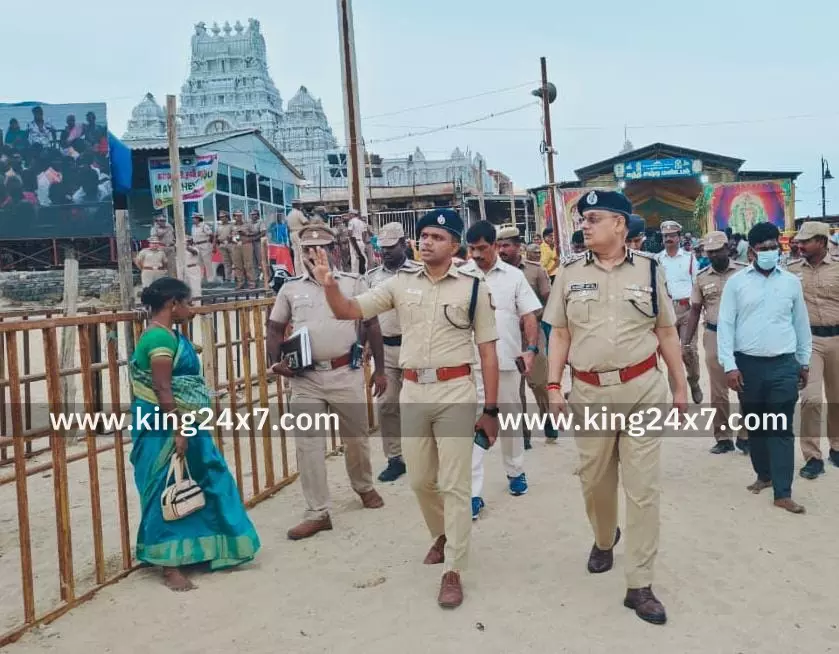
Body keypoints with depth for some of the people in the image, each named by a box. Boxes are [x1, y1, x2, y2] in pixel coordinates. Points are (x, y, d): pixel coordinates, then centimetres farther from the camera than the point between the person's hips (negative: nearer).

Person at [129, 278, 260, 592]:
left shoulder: (169, 334, 13)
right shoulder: (160, 338, -18)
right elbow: (162, 391, -23)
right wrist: (178, 431, -22)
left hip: (182, 424, 10)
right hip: (166, 429, -10)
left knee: (205, 484, 17)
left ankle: (192, 550, 31)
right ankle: (170, 565, 8)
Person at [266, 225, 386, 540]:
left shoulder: (354, 283, 0)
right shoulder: (290, 288, 6)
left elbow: (372, 325, 4)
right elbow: (275, 329, 12)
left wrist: (380, 369, 2)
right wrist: (275, 362, -5)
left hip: (346, 373, -1)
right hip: (305, 378, 1)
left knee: (356, 437, 14)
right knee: (307, 445, 1)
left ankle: (364, 487, 42)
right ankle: (317, 513, 11)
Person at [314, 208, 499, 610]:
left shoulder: (473, 287, -1)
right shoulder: (401, 284, 7)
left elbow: (488, 352, -1)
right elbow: (348, 311, 5)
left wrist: (491, 409, -4)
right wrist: (329, 285, -16)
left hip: (455, 391, -3)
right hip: (413, 391, 4)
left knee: (454, 484, 0)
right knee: (420, 480, 14)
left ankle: (453, 572, 11)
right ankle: (443, 535, 42)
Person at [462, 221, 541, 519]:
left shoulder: (514, 276, 2)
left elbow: (529, 316, 1)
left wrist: (531, 349, -13)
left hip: (507, 361, 2)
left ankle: (515, 472, 37)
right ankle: (473, 493, 1)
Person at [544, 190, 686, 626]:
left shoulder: (649, 270, 1)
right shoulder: (569, 274, 3)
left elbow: (666, 332, 6)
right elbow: (560, 334, 5)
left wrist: (680, 386, 7)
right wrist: (553, 386, -2)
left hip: (642, 389, -1)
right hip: (589, 392, 2)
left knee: (642, 488, 1)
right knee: (593, 480, 15)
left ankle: (639, 586, 11)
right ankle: (604, 539, 46)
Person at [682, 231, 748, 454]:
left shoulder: (743, 272, -1)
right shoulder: (701, 277, 5)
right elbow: (695, 311, 10)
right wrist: (685, 342, 5)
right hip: (714, 336, 2)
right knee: (718, 391, 6)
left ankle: (745, 436, 15)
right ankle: (723, 438, 16)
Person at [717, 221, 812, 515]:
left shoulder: (791, 282, 5)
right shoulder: (736, 282, -1)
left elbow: (801, 324, 13)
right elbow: (725, 325, -3)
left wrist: (804, 362, 15)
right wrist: (729, 365, -10)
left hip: (783, 365, 0)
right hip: (747, 364, 0)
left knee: (781, 428, 0)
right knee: (755, 424, 13)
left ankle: (783, 493, 2)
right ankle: (764, 474, 32)